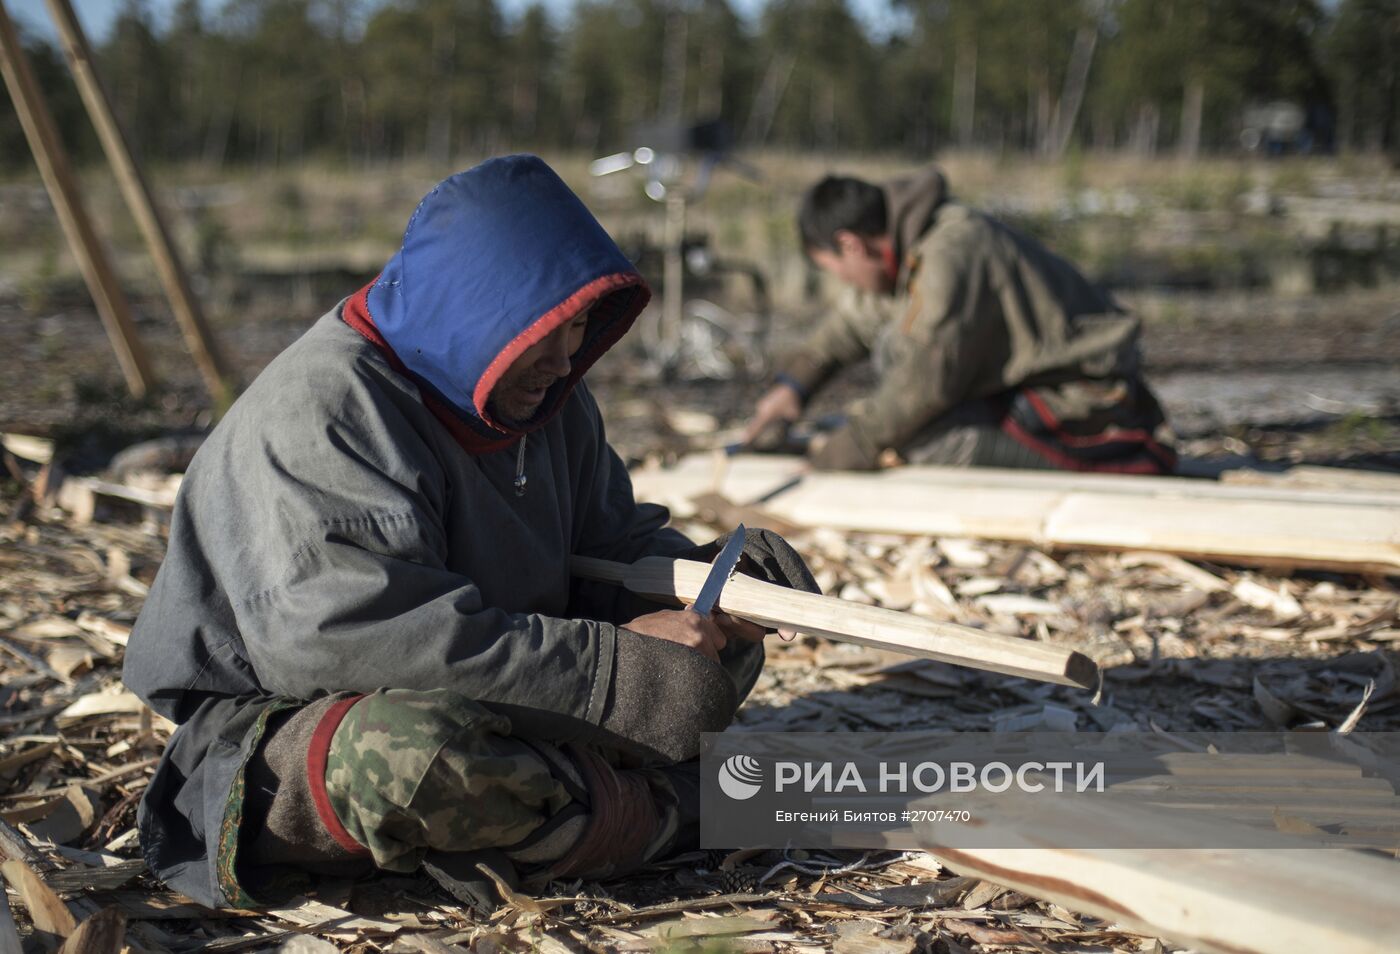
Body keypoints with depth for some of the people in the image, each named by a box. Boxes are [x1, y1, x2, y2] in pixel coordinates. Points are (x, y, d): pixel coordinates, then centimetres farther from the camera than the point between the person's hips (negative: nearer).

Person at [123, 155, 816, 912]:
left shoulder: (540, 397, 5)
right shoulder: (318, 413, -24)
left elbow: (610, 542, 13)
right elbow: (351, 636, -34)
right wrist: (613, 666, -33)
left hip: (487, 699, 8)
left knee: (719, 643, 6)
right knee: (416, 752, -43)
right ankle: (666, 808, -18)